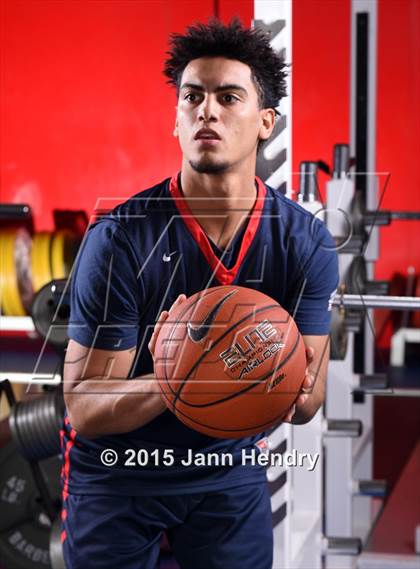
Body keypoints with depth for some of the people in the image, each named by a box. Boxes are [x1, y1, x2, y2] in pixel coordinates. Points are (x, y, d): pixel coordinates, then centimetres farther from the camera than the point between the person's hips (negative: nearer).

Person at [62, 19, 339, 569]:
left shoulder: (306, 241, -13)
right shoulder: (120, 239, -22)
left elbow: (305, 406, -10)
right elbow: (83, 408, -20)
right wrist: (165, 387, -39)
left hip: (229, 468, 3)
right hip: (117, 471, -2)